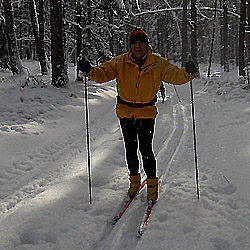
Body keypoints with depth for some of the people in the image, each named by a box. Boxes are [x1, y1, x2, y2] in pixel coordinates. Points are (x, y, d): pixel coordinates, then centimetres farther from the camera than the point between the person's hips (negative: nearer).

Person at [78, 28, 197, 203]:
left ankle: (152, 182, 12)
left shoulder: (158, 64, -7)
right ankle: (134, 180, 30)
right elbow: (103, 73, -6)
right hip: (125, 111, 2)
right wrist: (90, 70, -27)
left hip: (147, 112, -2)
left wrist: (186, 72, -32)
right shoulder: (120, 62, -5)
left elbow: (175, 75, -11)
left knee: (146, 149, -7)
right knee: (130, 148, 11)